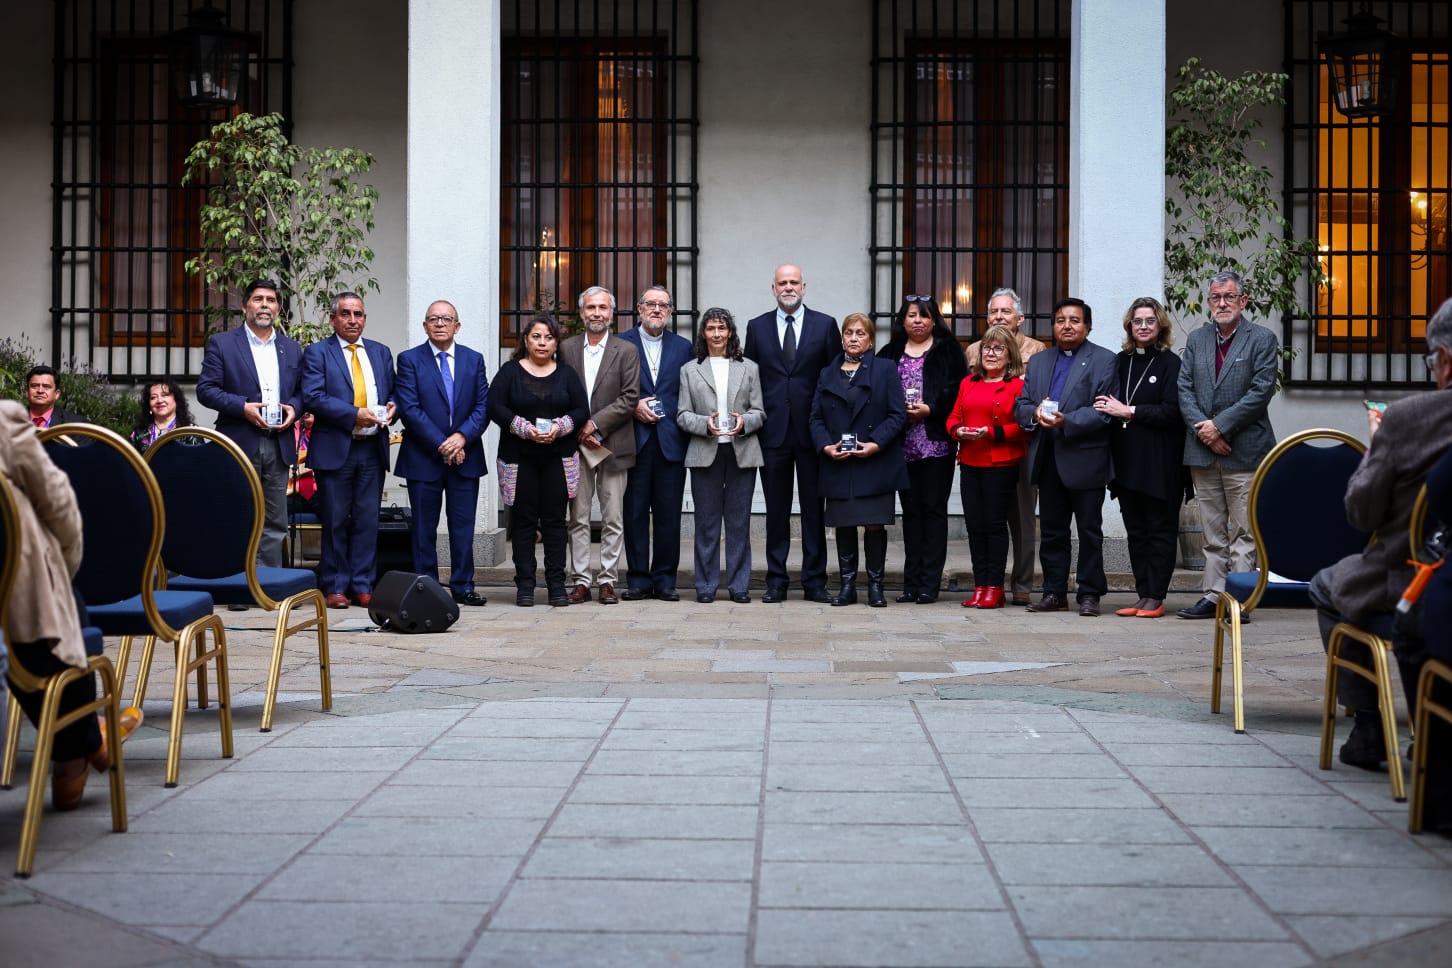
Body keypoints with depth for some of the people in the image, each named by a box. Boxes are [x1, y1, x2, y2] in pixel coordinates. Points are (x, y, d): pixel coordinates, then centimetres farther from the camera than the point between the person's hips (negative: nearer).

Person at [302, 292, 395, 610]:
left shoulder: (381, 353, 16)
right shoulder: (317, 353, 1)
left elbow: (393, 392, 19)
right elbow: (313, 397, -11)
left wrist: (391, 407, -5)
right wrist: (355, 414, -18)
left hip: (372, 450, 4)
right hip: (334, 449, -4)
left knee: (368, 521, 4)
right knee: (335, 521, 2)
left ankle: (362, 586, 10)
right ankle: (335, 587, 9)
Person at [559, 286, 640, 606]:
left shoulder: (626, 351, 3)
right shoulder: (566, 348, 8)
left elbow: (629, 399, -5)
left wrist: (594, 424, -12)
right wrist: (579, 431, -6)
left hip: (613, 446, -1)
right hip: (576, 445, 1)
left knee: (613, 520, 2)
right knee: (578, 518, 3)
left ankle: (608, 581, 8)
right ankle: (580, 581, 8)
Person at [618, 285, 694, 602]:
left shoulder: (683, 347, 13)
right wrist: (634, 406, -10)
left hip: (670, 441, 2)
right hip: (634, 441, -1)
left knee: (669, 514, 2)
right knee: (635, 513, 1)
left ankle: (664, 579, 10)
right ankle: (638, 579, 8)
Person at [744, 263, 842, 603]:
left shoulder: (825, 325, 5)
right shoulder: (757, 327, 8)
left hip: (813, 431, -1)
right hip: (773, 431, 1)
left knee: (814, 508, 3)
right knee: (776, 509, 6)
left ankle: (814, 581, 10)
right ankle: (776, 581, 12)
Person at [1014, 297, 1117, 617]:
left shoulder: (1104, 360, -1)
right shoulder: (1038, 362, 17)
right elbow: (1020, 405, 12)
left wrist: (1066, 421, -23)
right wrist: (1035, 413, -11)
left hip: (1085, 459, -5)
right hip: (1047, 461, 5)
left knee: (1089, 530, 2)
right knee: (1051, 530, 9)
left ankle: (1089, 594, 9)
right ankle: (1054, 593, 17)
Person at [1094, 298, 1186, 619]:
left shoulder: (1171, 364, -4)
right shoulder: (1121, 361, 13)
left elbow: (1171, 412, -12)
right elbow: (1109, 404, 20)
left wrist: (1128, 411, -12)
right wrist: (1107, 409, 1)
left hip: (1159, 463, -6)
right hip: (1127, 460, 6)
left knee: (1160, 530, 0)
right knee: (1135, 530, 8)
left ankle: (1156, 598, 2)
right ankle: (1143, 596, 13)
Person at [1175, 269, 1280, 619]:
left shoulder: (1262, 339, -1)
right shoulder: (1197, 339, 13)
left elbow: (1262, 390, -10)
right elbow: (1184, 389, 6)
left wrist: (1220, 426, -14)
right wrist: (1203, 430, -8)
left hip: (1244, 450, -5)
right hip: (1203, 450, 5)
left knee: (1243, 531, -3)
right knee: (1213, 531, 10)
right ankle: (1213, 596, 14)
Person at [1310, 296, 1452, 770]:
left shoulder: (1406, 416, -20)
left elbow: (1361, 513, -10)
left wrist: (1373, 446, 7)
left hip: (1406, 590, -5)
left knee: (1327, 587, 28)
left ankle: (1370, 730, 24)